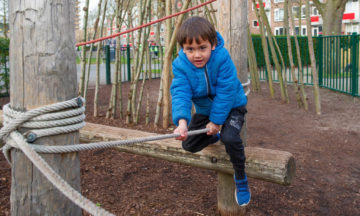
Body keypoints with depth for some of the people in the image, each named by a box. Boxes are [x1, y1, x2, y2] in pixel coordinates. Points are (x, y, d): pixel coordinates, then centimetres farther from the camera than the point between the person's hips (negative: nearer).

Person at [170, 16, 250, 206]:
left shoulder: (222, 58, -30)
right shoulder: (180, 64, -19)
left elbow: (226, 92, -26)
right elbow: (180, 93, -30)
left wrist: (216, 121, -24)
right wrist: (182, 122, -46)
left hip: (231, 105, -4)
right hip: (204, 108, 5)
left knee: (230, 137, -30)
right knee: (189, 145, 2)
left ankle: (240, 179, -4)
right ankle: (214, 137, 35)